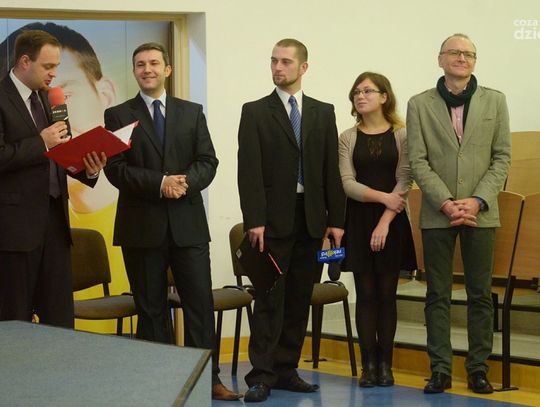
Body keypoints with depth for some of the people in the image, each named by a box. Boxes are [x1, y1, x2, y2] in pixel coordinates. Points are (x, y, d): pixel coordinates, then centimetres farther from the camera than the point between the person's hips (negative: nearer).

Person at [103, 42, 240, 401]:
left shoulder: (192, 113, 12)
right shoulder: (118, 116, 5)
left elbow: (208, 162, 5)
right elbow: (116, 168, -5)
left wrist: (185, 181, -15)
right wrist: (159, 183, -17)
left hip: (188, 223, 2)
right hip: (142, 225, -1)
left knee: (201, 302, 0)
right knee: (151, 308, 5)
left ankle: (208, 378, 6)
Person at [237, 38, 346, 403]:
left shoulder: (323, 113, 11)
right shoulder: (255, 112, 2)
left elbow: (331, 170, 8)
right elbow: (249, 171, -5)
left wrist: (336, 219, 3)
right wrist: (254, 220, -13)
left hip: (311, 219, 3)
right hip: (273, 219, -3)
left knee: (299, 301, 6)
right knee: (269, 301, -3)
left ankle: (286, 370, 14)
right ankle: (262, 376, 0)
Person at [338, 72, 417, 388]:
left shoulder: (402, 135, 1)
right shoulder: (348, 138, 5)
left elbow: (404, 182, -5)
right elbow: (347, 183, -4)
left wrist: (385, 221, -13)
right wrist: (383, 197, -16)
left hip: (392, 222, -1)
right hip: (358, 221, 1)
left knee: (387, 293, 2)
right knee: (366, 294, 1)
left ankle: (386, 364, 7)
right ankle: (369, 364, 5)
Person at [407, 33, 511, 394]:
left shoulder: (495, 101, 7)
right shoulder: (420, 105, 4)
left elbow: (502, 157, 3)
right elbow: (418, 162, -1)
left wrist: (477, 201, -9)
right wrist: (446, 203, -12)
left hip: (480, 213, 0)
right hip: (437, 214, 0)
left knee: (480, 294, 3)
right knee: (438, 294, 2)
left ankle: (478, 368, 9)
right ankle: (441, 369, 6)